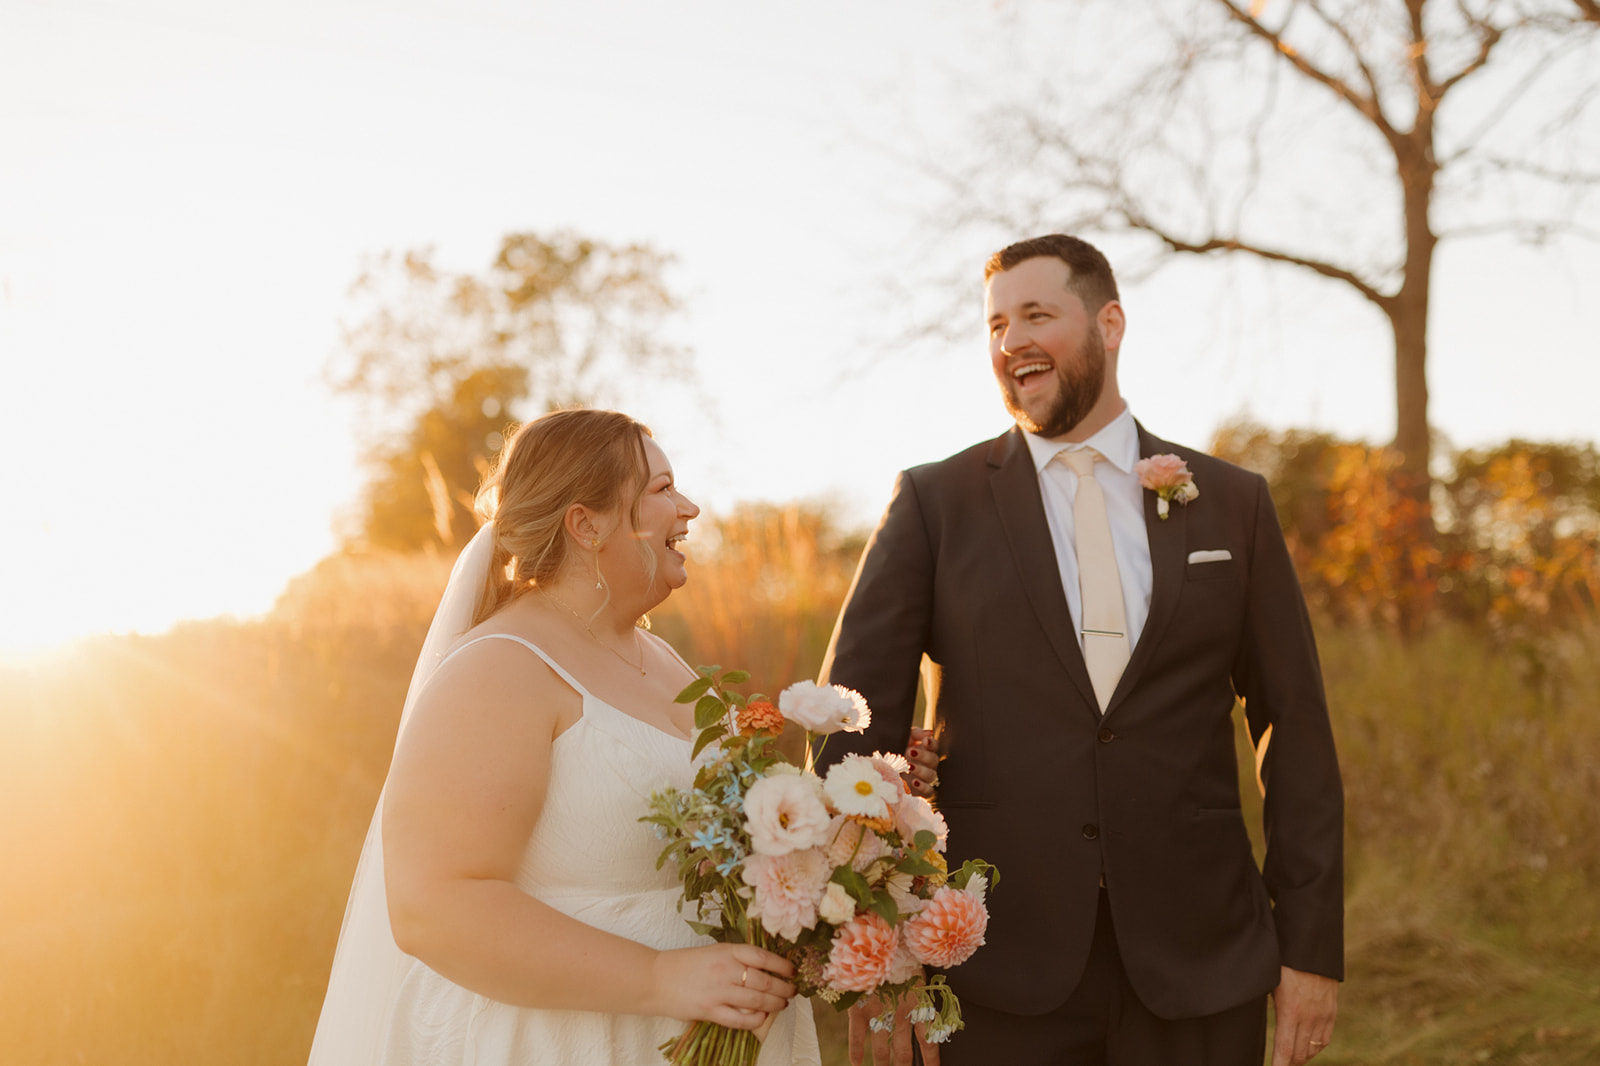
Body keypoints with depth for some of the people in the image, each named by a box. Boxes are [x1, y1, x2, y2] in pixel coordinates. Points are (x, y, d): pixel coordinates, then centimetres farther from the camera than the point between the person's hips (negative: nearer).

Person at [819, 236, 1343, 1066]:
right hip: (1001, 975, -1)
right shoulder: (932, 502, 2)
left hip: (1199, 967, 1)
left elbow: (1294, 731, 6)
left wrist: (1312, 947, 2)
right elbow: (857, 719, -2)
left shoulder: (1232, 503, 6)